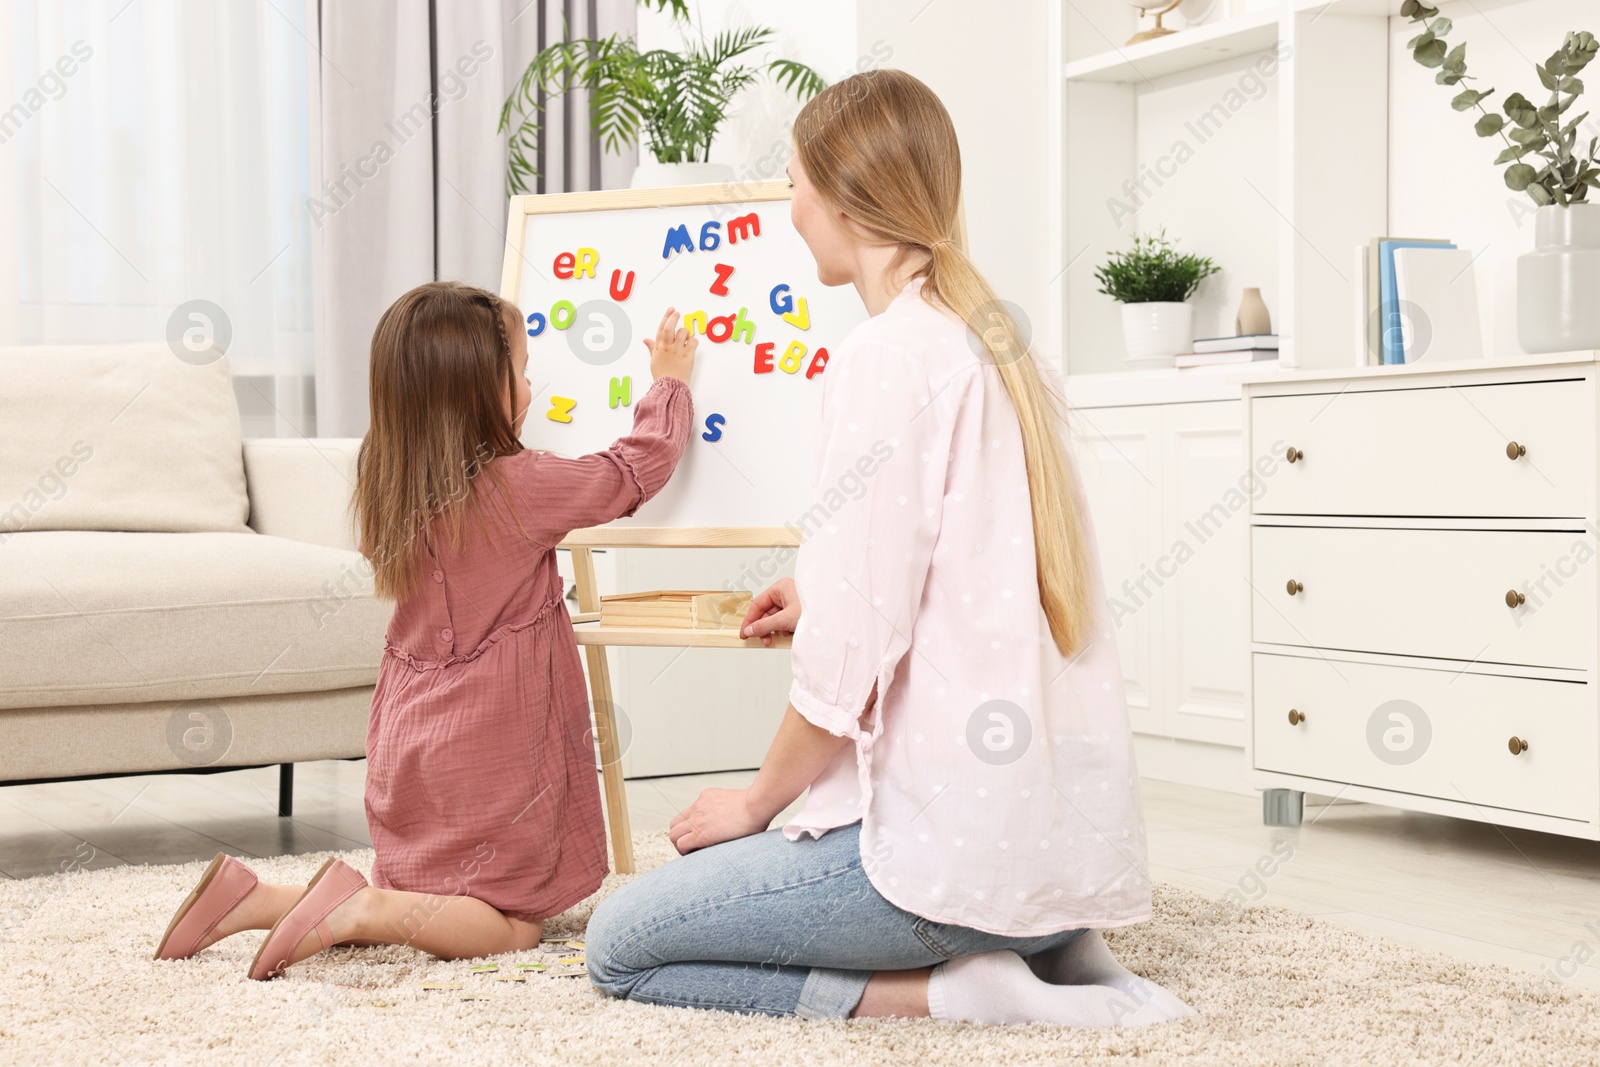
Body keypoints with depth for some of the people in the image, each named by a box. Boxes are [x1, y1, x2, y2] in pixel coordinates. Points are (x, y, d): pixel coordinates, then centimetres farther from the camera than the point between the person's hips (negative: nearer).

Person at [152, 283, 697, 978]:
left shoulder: (388, 486, -1)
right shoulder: (519, 489, -19)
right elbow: (637, 466, -6)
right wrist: (671, 379, 12)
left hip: (407, 743, 7)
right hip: (487, 757, -7)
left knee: (413, 904, 20)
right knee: (512, 927, 2)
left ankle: (255, 899, 1)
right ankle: (363, 909, -21)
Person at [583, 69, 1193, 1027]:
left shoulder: (888, 355, -15)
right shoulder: (1008, 347, 11)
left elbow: (848, 661, -17)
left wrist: (759, 803, -2)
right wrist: (827, 600, 24)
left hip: (961, 835, -9)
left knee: (619, 947, 5)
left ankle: (944, 990, -7)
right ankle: (1054, 951, 11)